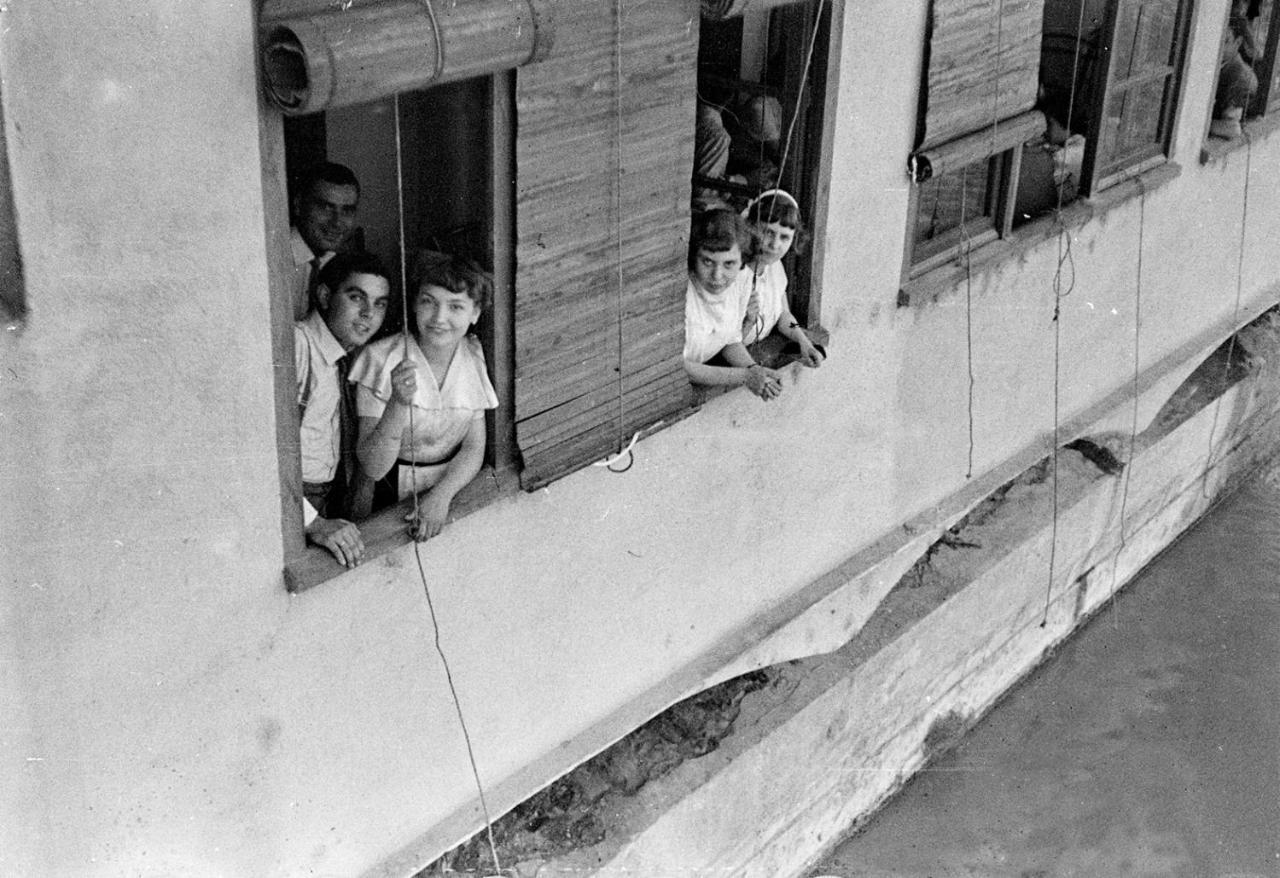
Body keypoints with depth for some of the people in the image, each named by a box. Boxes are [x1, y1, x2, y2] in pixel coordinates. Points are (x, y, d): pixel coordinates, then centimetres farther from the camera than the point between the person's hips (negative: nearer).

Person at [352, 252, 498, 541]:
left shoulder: (474, 357, 1)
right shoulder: (382, 359, -12)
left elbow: (474, 449, 2)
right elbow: (373, 468, -15)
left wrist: (441, 495, -17)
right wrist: (399, 403, -31)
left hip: (452, 484, 4)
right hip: (391, 497, -3)